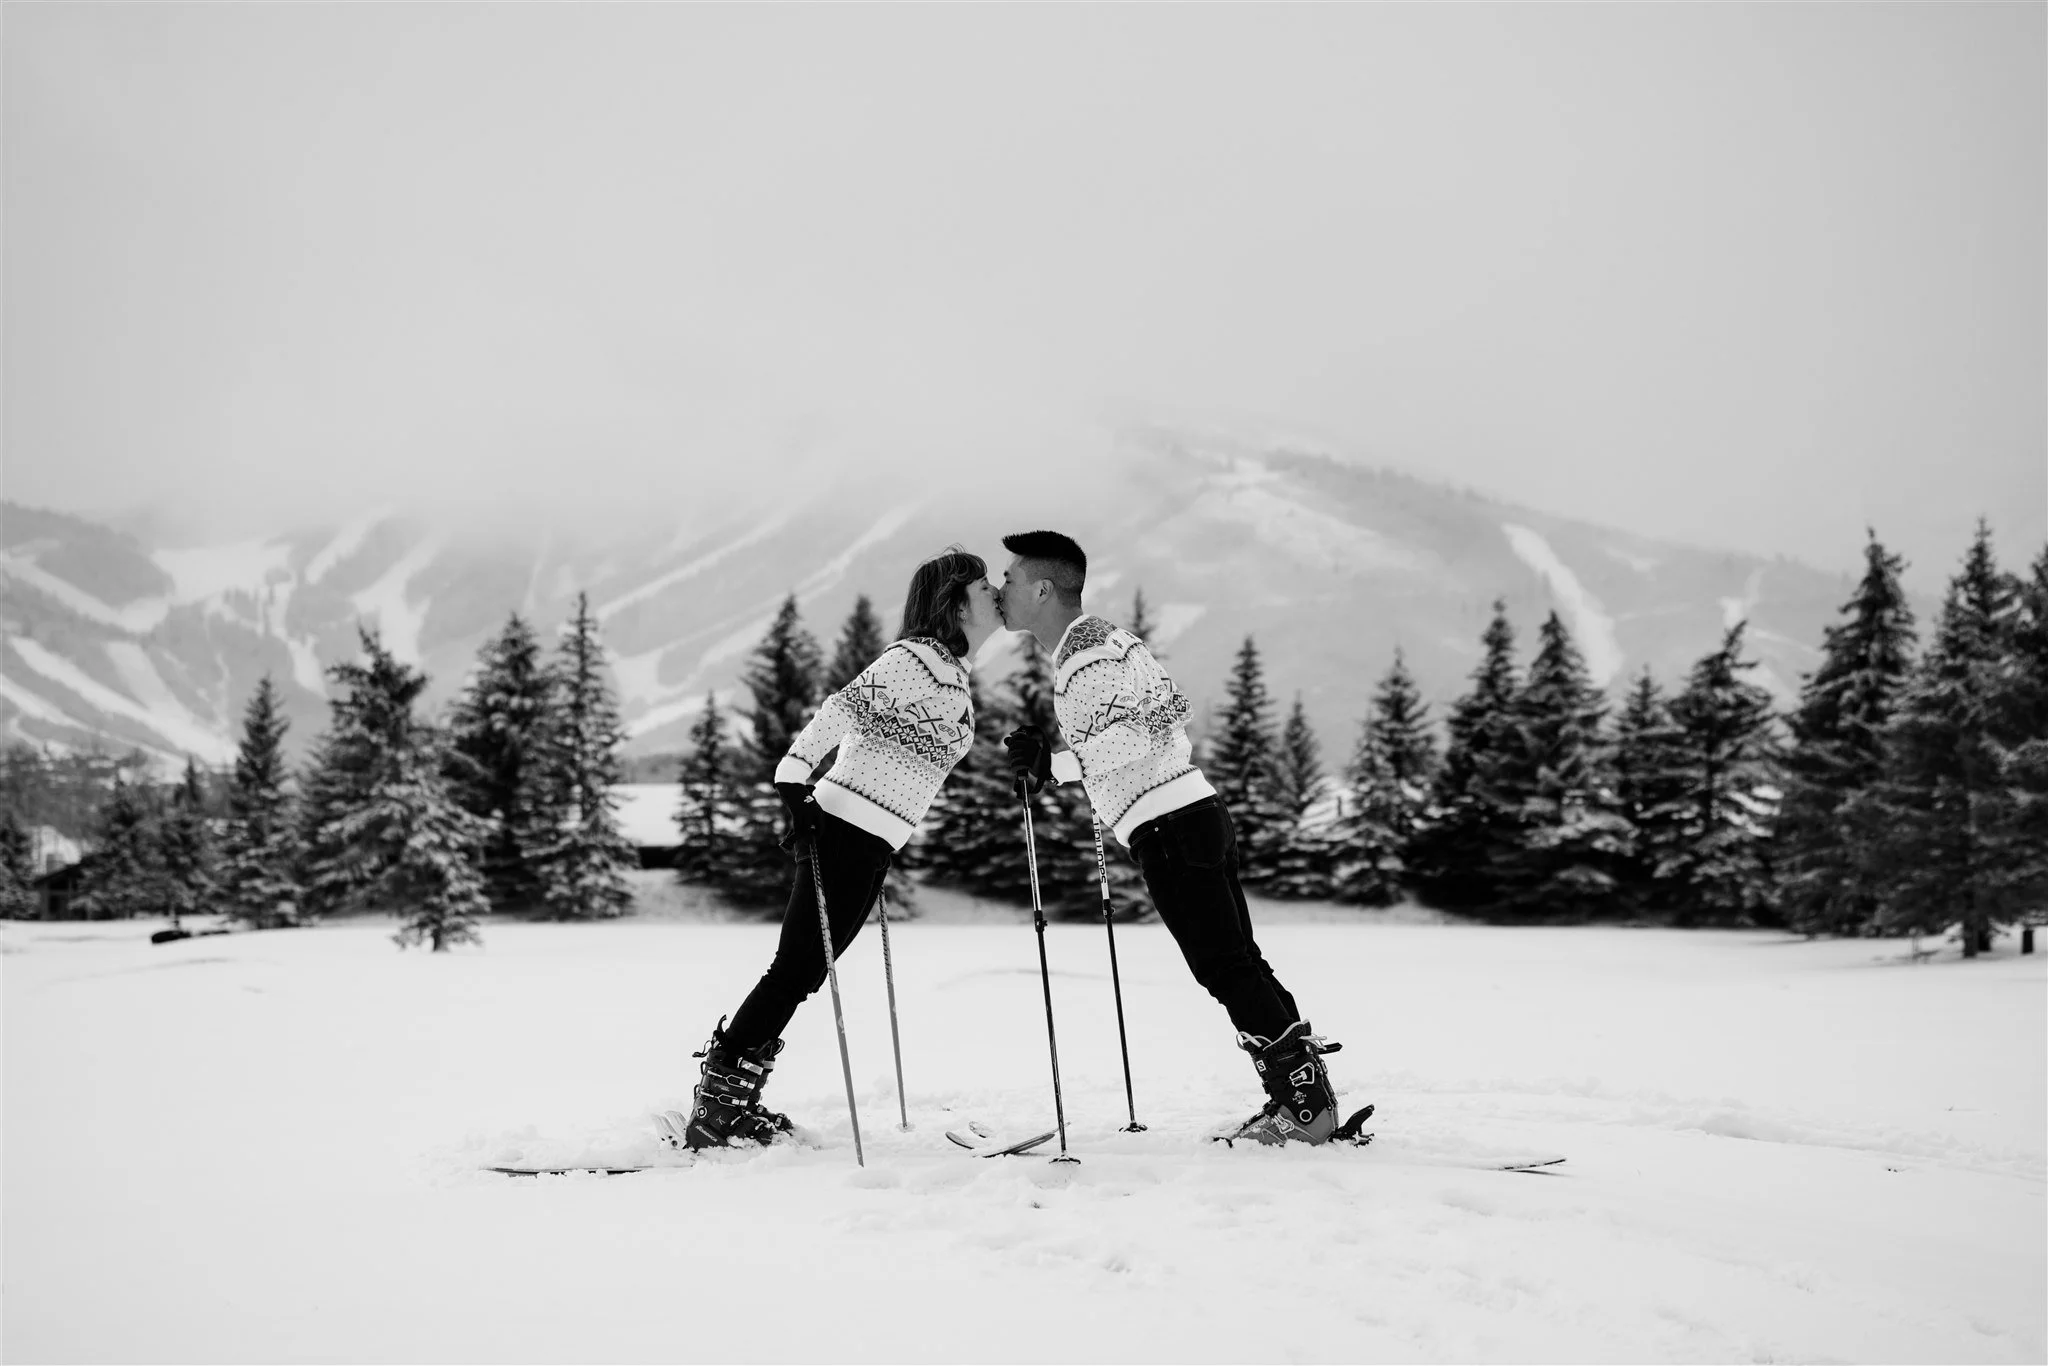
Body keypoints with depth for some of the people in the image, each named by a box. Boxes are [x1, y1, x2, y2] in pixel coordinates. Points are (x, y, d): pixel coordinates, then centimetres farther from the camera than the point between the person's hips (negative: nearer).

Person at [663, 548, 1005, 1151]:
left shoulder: (955, 678, 18)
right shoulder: (917, 659, -11)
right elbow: (842, 710, -20)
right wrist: (795, 786, -30)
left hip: (874, 849, 9)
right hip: (844, 829, -9)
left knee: (799, 975, 9)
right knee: (794, 971, -8)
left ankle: (732, 1099, 15)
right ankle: (712, 1107, -4)